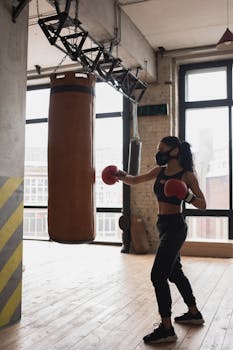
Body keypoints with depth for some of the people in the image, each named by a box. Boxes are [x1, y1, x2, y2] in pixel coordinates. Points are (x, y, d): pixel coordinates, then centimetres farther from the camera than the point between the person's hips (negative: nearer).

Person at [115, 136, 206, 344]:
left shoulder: (187, 175, -12)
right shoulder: (160, 171, 7)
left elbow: (203, 205, -11)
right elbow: (135, 180, 13)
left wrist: (187, 196, -29)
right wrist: (122, 176, -7)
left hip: (175, 227, -8)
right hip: (164, 226, 8)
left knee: (158, 275, -11)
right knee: (174, 272, 18)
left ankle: (166, 329, -1)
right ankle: (194, 313, 35)